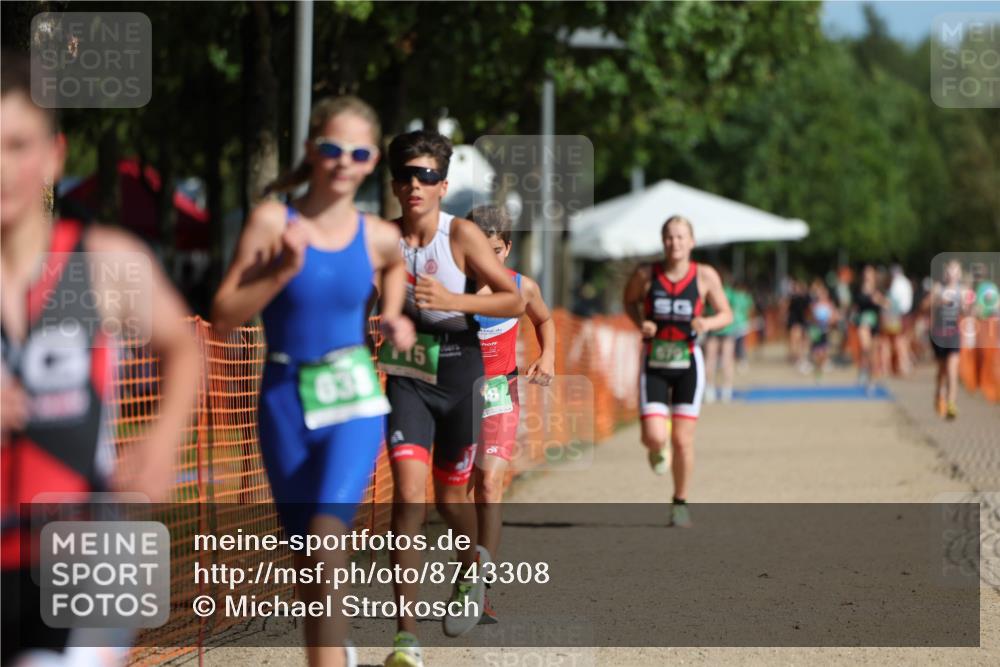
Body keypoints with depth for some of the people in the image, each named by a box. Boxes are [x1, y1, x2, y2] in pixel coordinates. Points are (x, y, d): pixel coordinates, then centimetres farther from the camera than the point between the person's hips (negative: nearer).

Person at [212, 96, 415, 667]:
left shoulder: (379, 237, 0)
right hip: (285, 401, 1)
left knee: (326, 546, -21)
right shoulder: (273, 221, -7)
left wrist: (392, 317, 9)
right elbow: (224, 316, -9)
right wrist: (283, 272, -20)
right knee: (307, 563, 12)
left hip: (354, 401, -1)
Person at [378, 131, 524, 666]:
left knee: (450, 496, 12)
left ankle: (471, 570, 49)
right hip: (408, 376, 1)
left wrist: (452, 301, -25)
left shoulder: (462, 235, -11)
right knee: (407, 493, -15)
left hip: (460, 375, -1)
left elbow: (515, 301, -12)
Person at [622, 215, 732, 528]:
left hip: (688, 364, 0)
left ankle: (680, 502, 20)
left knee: (683, 441, 0)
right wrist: (640, 323, -6)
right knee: (654, 438, -13)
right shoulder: (646, 274, -5)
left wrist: (708, 323, -18)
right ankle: (657, 450, 28)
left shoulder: (705, 276, -5)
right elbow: (630, 300, 14)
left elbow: (726, 314, 4)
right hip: (654, 364, 0)